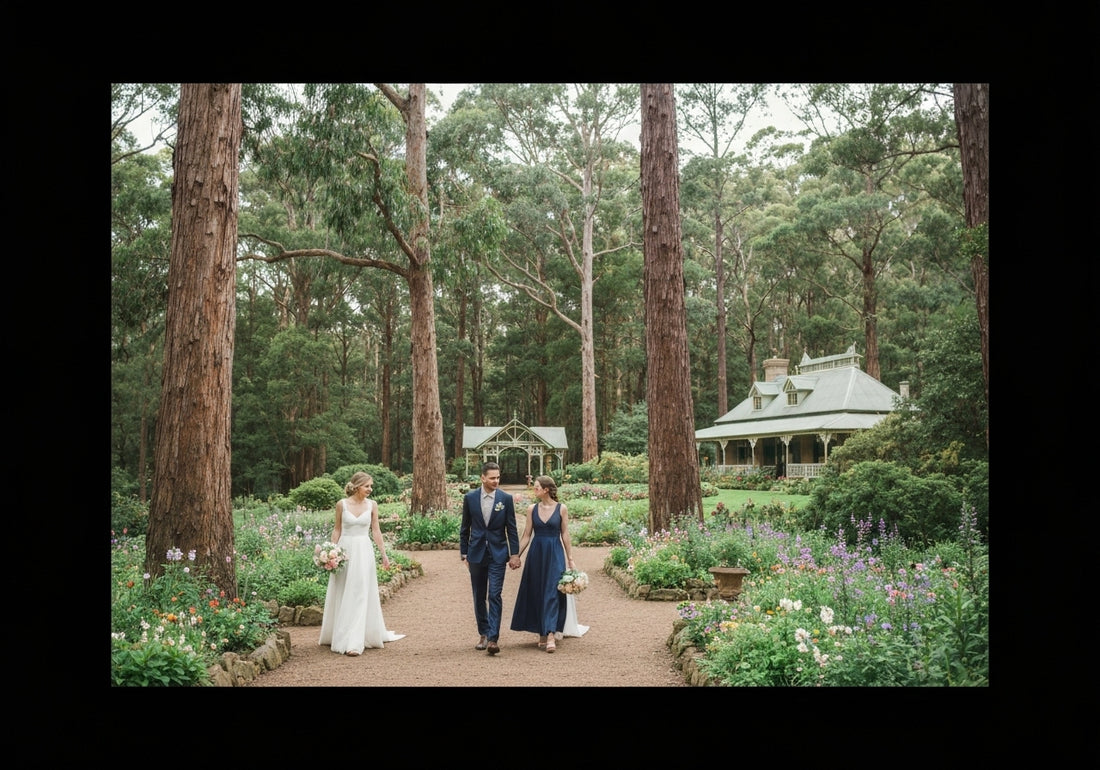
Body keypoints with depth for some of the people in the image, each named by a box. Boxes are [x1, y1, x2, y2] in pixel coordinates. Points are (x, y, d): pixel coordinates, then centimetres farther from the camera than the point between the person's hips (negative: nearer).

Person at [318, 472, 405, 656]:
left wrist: (384, 554, 4)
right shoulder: (342, 504, -3)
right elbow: (337, 529, 4)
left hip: (364, 552, 0)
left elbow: (376, 531, 5)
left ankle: (354, 642, -1)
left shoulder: (372, 505, 0)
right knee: (341, 596, 9)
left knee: (359, 596, -2)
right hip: (345, 550, 0)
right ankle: (337, 635, 26)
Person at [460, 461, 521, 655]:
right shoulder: (470, 497, 0)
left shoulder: (506, 498, -2)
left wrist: (514, 554, -4)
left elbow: (511, 528, 0)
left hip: (498, 554, -2)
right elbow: (465, 528, 7)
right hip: (476, 553, 2)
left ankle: (493, 638, -10)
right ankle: (484, 634, 23)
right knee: (479, 597, 10)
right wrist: (464, 553, 6)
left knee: (495, 596, -9)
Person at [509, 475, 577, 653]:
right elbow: (526, 535, 8)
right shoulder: (533, 509, 5)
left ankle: (551, 635, -14)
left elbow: (565, 535, 2)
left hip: (555, 554, -3)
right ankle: (542, 634, 17)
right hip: (536, 553, 3)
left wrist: (570, 559, 0)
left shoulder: (561, 509, -2)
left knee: (552, 593, -9)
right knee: (536, 593, 6)